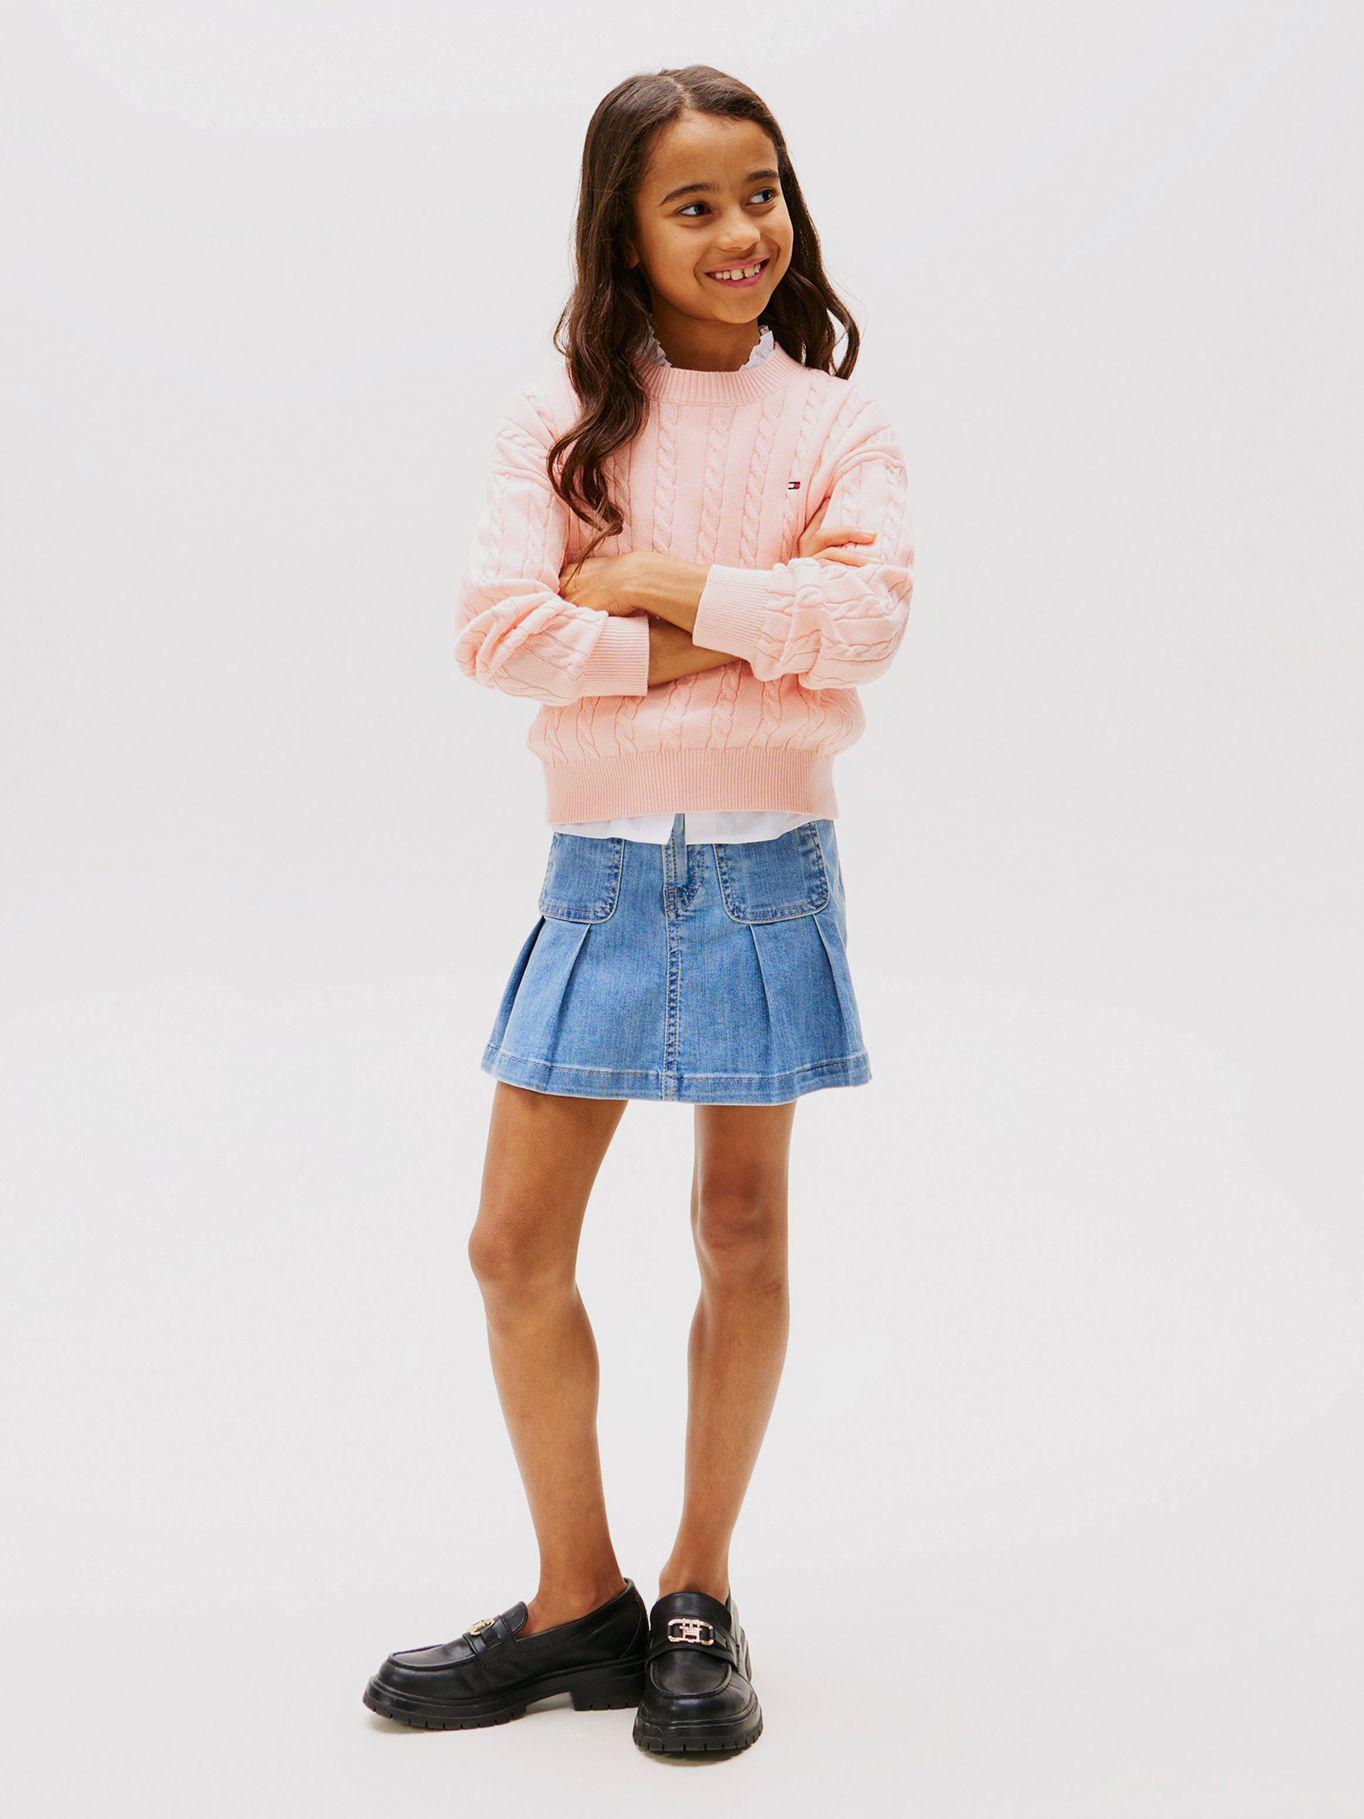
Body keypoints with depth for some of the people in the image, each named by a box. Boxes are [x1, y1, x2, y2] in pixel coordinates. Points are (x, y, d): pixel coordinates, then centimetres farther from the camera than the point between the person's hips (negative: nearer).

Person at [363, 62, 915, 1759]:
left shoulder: (834, 421, 2)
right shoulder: (562, 414, 3)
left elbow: (866, 613, -16)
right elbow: (499, 627, -10)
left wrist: (656, 582, -13)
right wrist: (725, 647, -15)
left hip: (763, 863, -1)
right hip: (599, 860, 1)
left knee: (742, 1231, 7)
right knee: (517, 1243, 2)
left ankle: (700, 1599, 23)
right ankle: (577, 1604, 19)